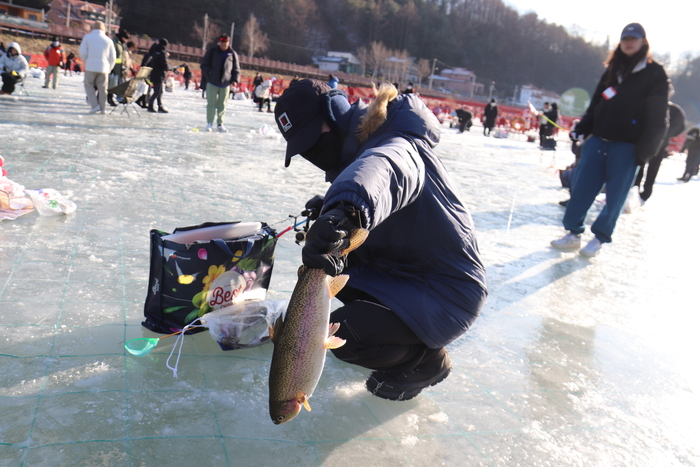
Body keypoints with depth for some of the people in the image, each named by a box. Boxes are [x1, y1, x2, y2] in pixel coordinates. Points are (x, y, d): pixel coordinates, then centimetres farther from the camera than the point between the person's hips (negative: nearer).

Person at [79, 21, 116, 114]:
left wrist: (86, 62, 15)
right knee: (102, 88, 8)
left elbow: (83, 52, -3)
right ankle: (102, 108, 6)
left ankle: (95, 105, -7)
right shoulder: (108, 40, 9)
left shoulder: (87, 37, 4)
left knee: (89, 85, 8)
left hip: (91, 67, -2)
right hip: (104, 68, 2)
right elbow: (113, 57, 7)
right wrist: (108, 69, 17)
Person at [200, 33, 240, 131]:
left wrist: (235, 80, -4)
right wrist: (208, 72, -13)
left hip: (225, 84, 1)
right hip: (212, 83, -1)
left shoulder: (233, 54, 3)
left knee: (222, 105, 7)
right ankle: (209, 123, 7)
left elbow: (236, 69, 10)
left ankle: (220, 124, 16)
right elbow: (204, 64, 5)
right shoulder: (212, 51, 0)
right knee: (211, 103, 0)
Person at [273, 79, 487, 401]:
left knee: (344, 335, -23)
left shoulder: (398, 144, -24)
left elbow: (382, 168, -50)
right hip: (400, 270, 10)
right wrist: (326, 210, -10)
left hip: (446, 291, -9)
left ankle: (427, 359, 7)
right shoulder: (350, 149, 6)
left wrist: (344, 209, -70)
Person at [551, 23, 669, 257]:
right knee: (581, 188, 1)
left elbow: (657, 117, -5)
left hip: (627, 148, -4)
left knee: (615, 195, 2)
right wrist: (581, 129, 8)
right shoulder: (612, 71, 15)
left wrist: (644, 151, -11)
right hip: (597, 141, 5)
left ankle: (599, 238, 15)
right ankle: (573, 233, 12)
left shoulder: (655, 74, -1)